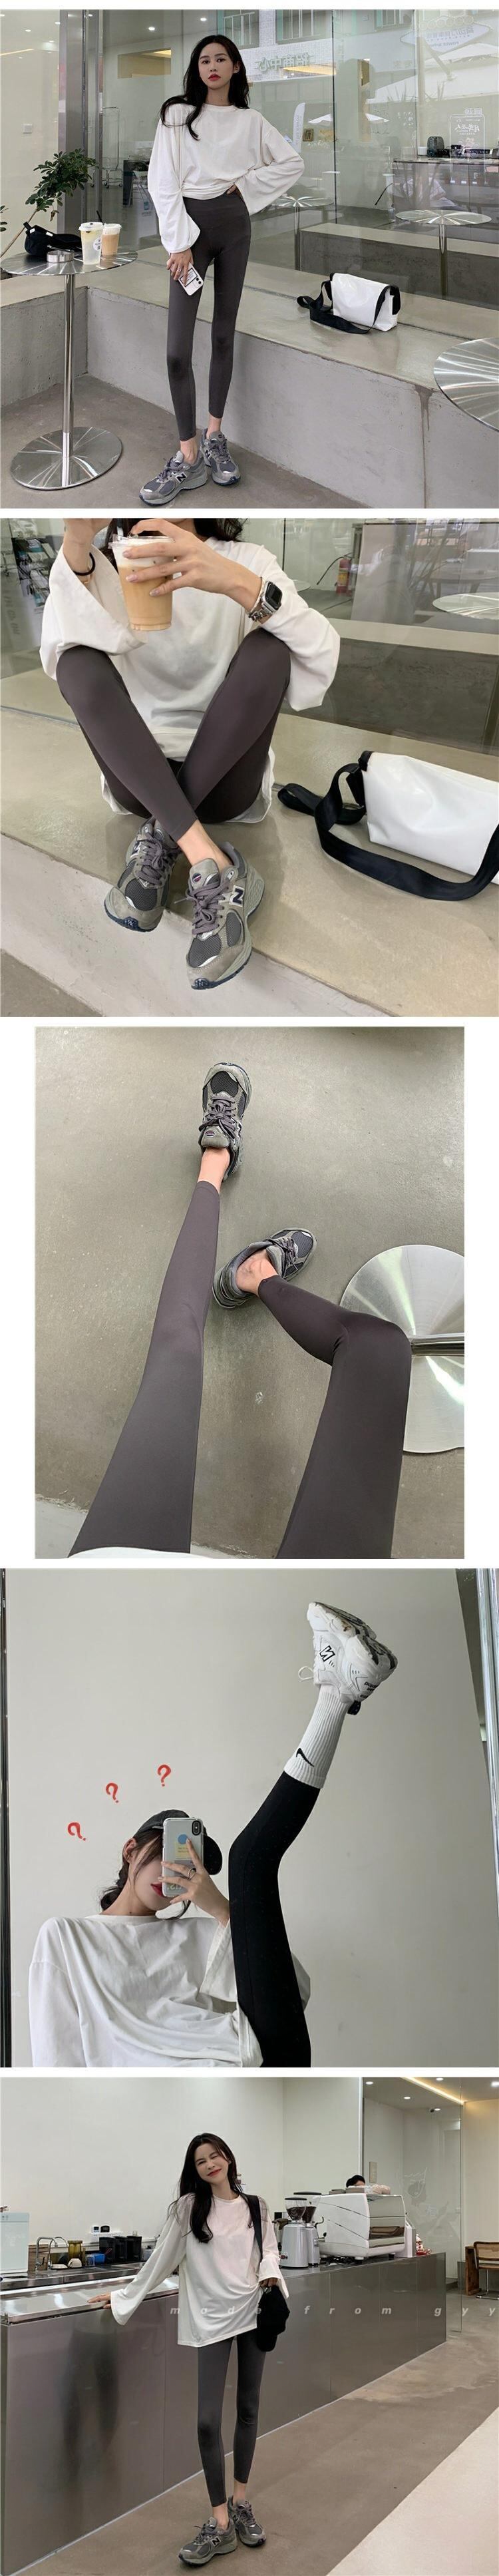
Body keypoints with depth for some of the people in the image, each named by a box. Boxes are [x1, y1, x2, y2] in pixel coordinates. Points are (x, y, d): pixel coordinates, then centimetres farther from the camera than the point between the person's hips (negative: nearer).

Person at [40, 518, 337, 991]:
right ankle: (211, 867, -37)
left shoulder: (246, 561, 3)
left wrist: (238, 583, -35)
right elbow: (62, 656, -15)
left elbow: (323, 656, -17)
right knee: (81, 662, -25)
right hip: (139, 774, 1)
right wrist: (75, 541, -32)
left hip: (224, 776, -1)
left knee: (267, 649, -24)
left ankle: (159, 839, -22)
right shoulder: (107, 566, 7)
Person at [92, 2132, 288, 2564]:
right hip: (211, 2318, -2)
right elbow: (163, 2257, 5)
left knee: (248, 2410, 10)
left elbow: (269, 2248, 12)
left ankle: (241, 2503, 25)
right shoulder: (188, 2208, -1)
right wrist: (126, 2296, 8)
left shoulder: (255, 2207, 6)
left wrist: (271, 2273, -9)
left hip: (253, 2314, 3)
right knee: (208, 2420, -10)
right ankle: (220, 2524, -4)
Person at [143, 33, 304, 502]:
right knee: (177, 349, -12)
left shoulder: (250, 121, 9)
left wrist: (249, 182, 1)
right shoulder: (178, 115, 0)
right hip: (191, 222, -3)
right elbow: (162, 182, -5)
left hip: (234, 224, 3)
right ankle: (189, 456, -7)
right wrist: (179, 244, -12)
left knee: (224, 334, 7)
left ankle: (215, 435, 17)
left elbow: (292, 163, 15)